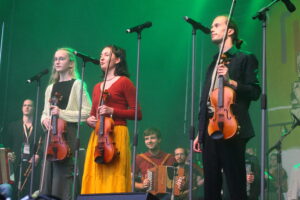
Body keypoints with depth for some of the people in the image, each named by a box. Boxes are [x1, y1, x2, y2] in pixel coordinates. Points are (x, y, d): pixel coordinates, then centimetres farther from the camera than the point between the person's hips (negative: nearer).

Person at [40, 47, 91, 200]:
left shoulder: (76, 84, 1)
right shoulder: (50, 88, 19)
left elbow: (86, 112, -7)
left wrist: (62, 113, -15)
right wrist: (45, 119, 0)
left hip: (68, 133, -6)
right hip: (51, 133, 6)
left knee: (63, 171, -12)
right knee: (49, 170, 3)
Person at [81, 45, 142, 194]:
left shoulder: (124, 82, 3)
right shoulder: (97, 87, 22)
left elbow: (137, 113, -2)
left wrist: (112, 111, -13)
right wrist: (89, 119, 5)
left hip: (116, 135, -6)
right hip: (97, 136, 6)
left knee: (113, 179, -12)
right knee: (94, 179, -2)